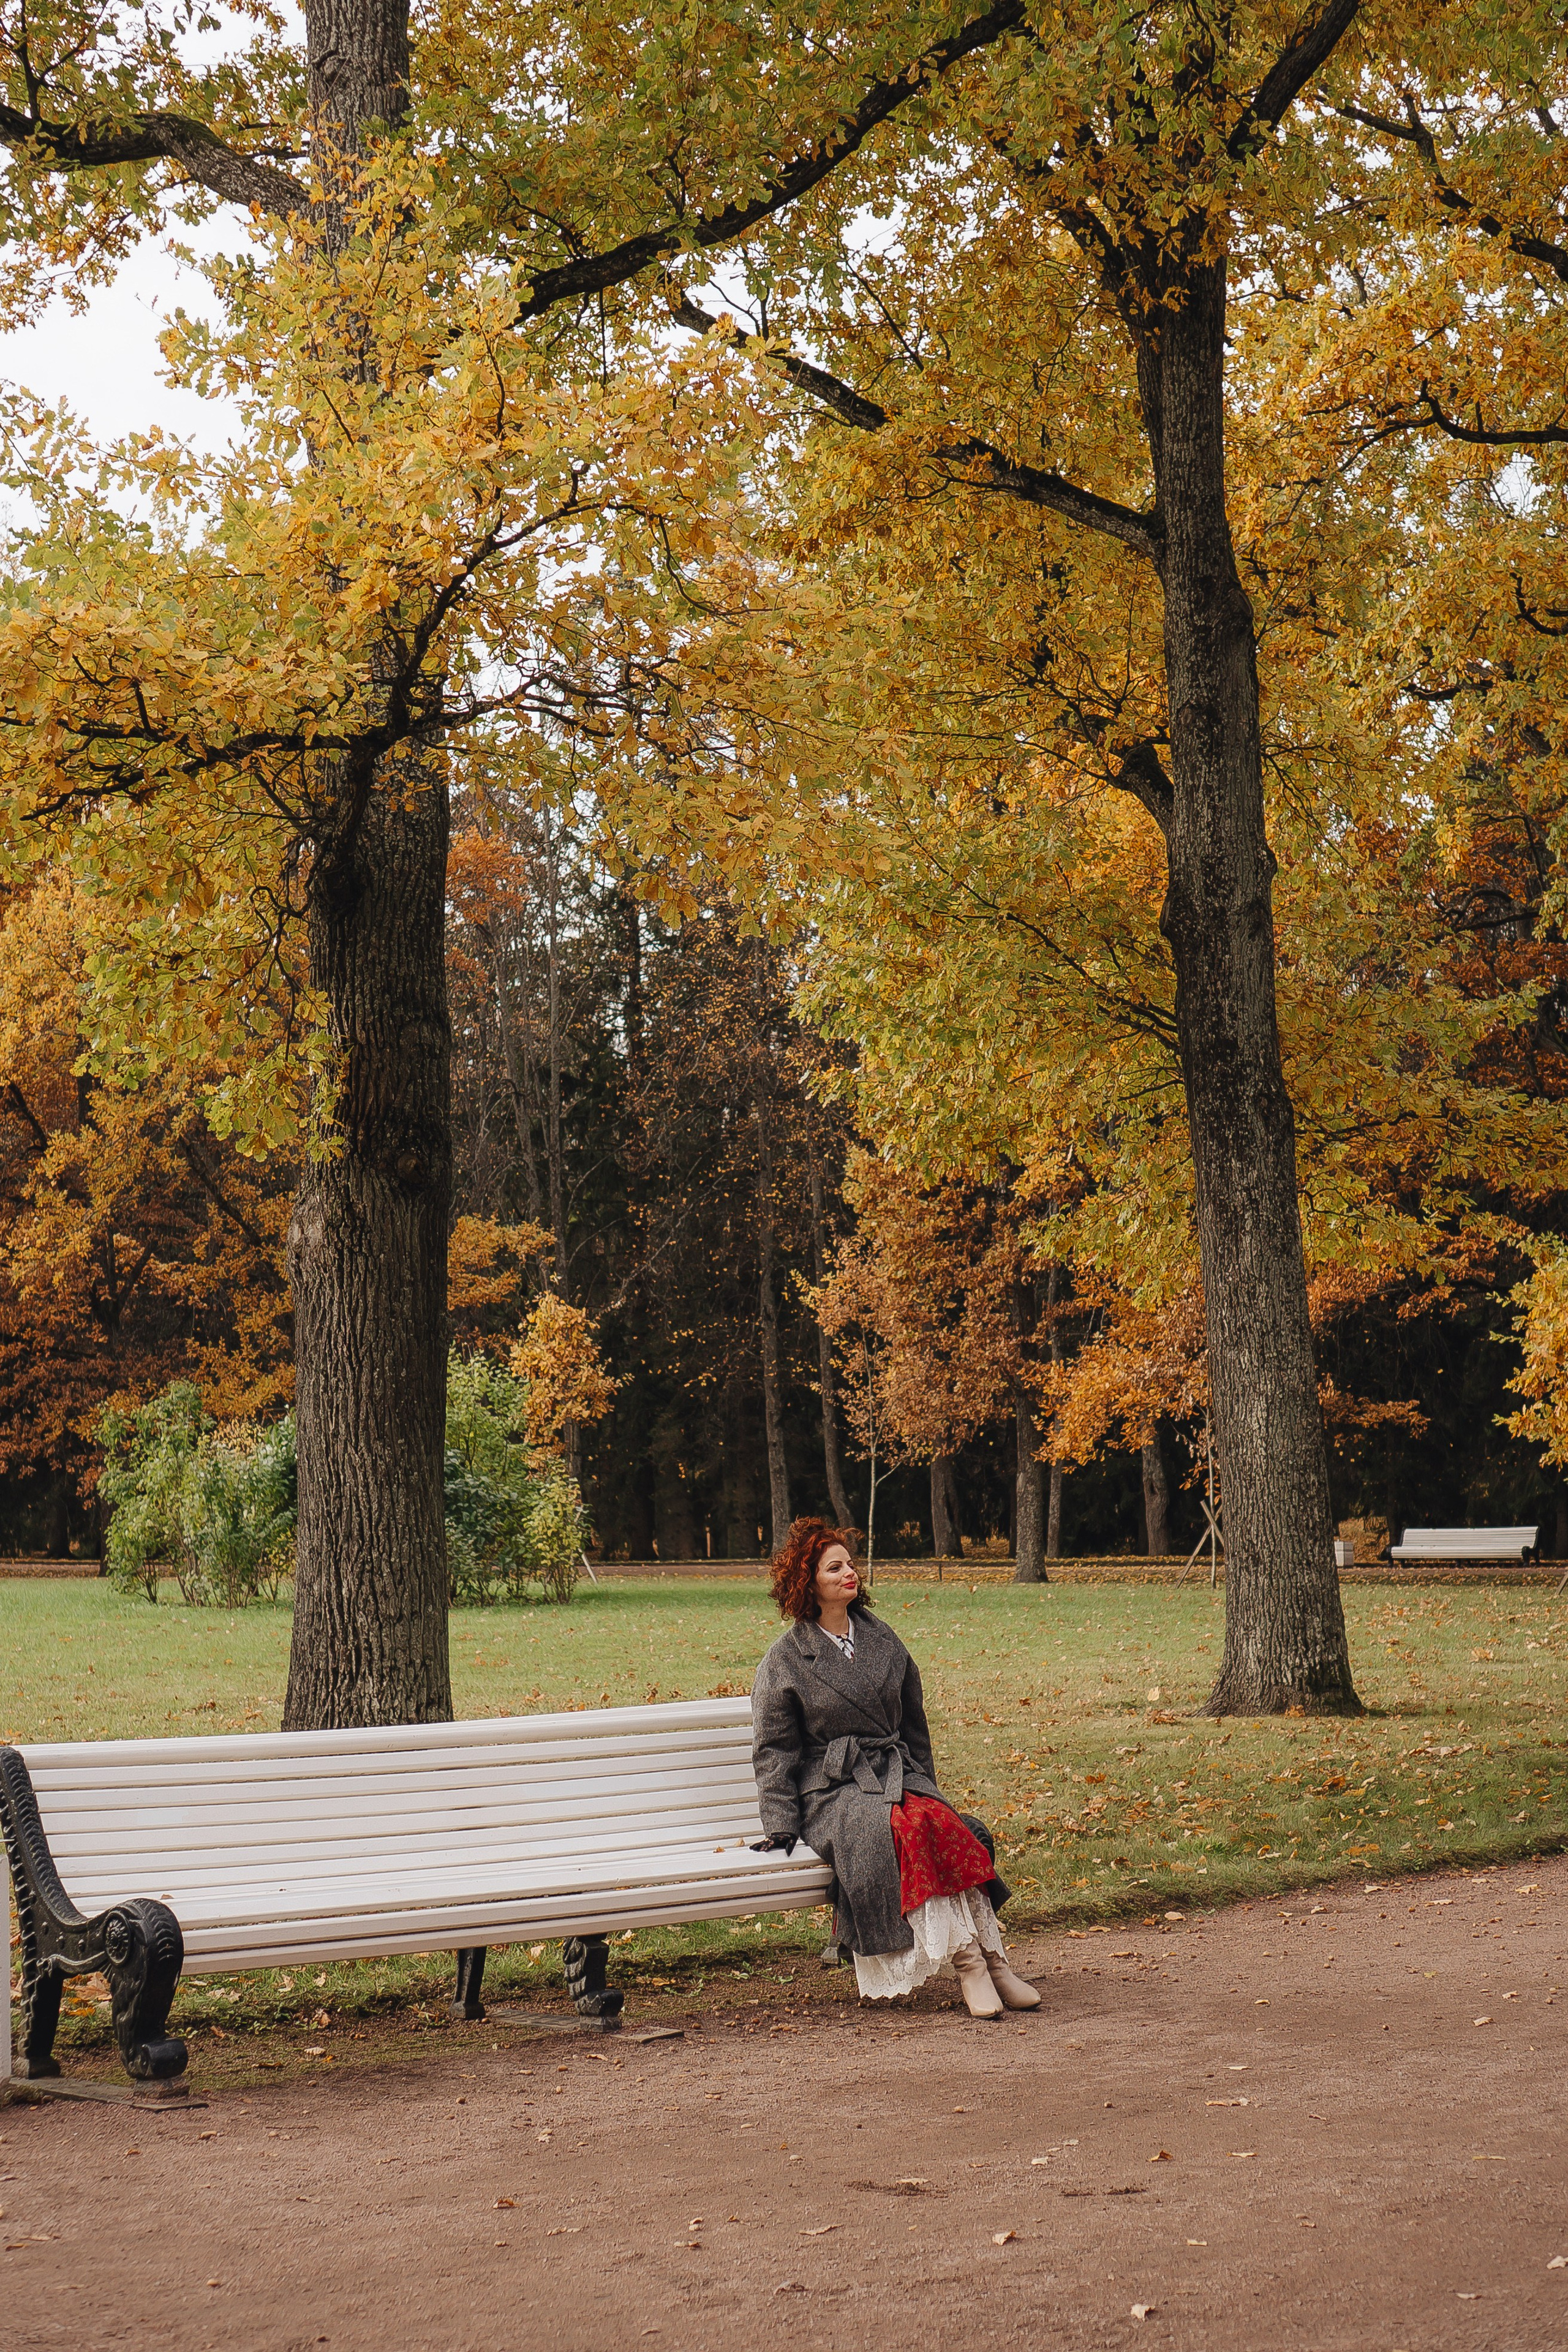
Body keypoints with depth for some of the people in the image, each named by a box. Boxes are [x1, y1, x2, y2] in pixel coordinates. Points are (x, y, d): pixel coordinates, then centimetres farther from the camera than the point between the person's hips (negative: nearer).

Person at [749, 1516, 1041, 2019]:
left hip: (897, 1776, 4)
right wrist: (780, 1825, -5)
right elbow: (774, 1748, 3)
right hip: (831, 1789, -4)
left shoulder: (881, 1640, 15)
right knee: (906, 1828, -35)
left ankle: (987, 1960, -32)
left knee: (953, 1827, -29)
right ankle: (970, 1961, -33)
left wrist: (927, 1790, 15)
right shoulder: (786, 1660, 3)